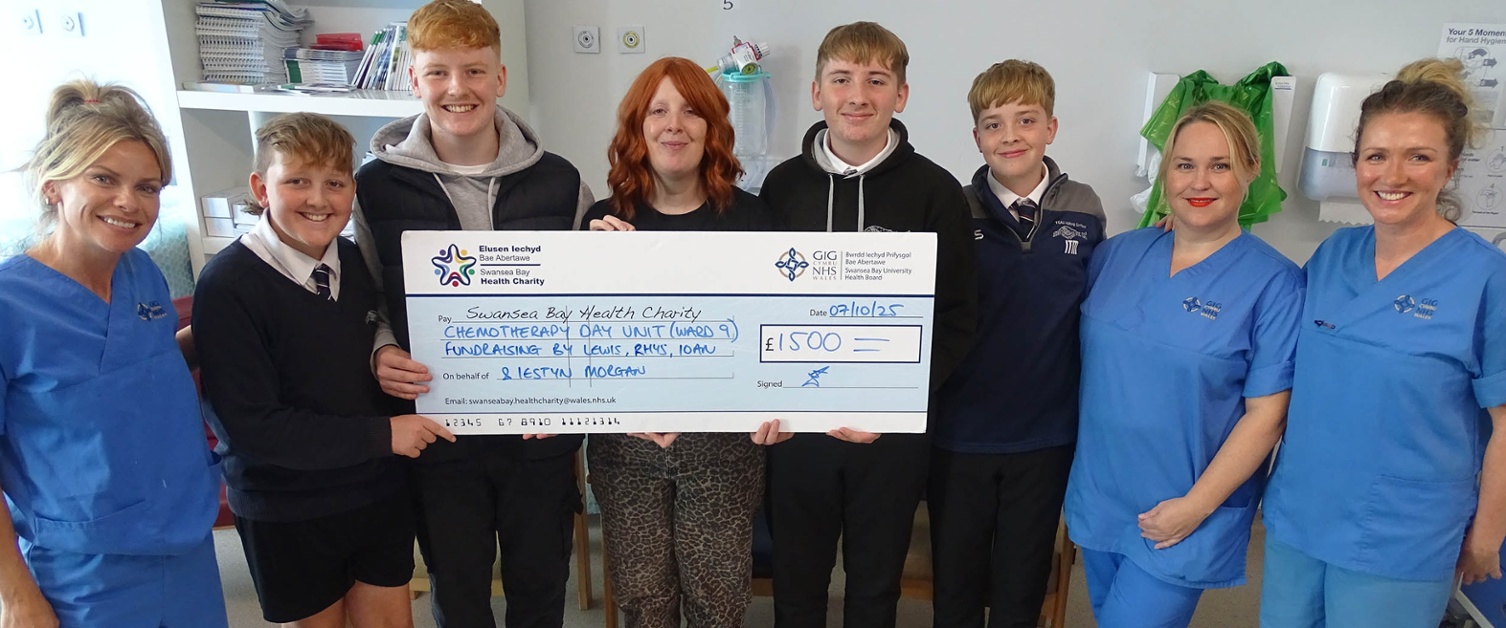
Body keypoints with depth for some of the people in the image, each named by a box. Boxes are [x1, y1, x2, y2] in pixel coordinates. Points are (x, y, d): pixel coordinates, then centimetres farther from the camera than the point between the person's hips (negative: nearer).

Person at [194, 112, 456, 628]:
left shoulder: (358, 263, -1)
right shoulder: (227, 286, -18)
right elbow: (250, 426, -23)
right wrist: (381, 435, -22)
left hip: (381, 492, 5)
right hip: (285, 515, -4)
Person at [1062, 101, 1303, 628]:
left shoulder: (1274, 283, -11)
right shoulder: (1117, 253, 1)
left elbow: (1266, 415, -13)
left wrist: (1196, 506, -14)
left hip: (1185, 520, -4)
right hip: (1097, 500, 5)